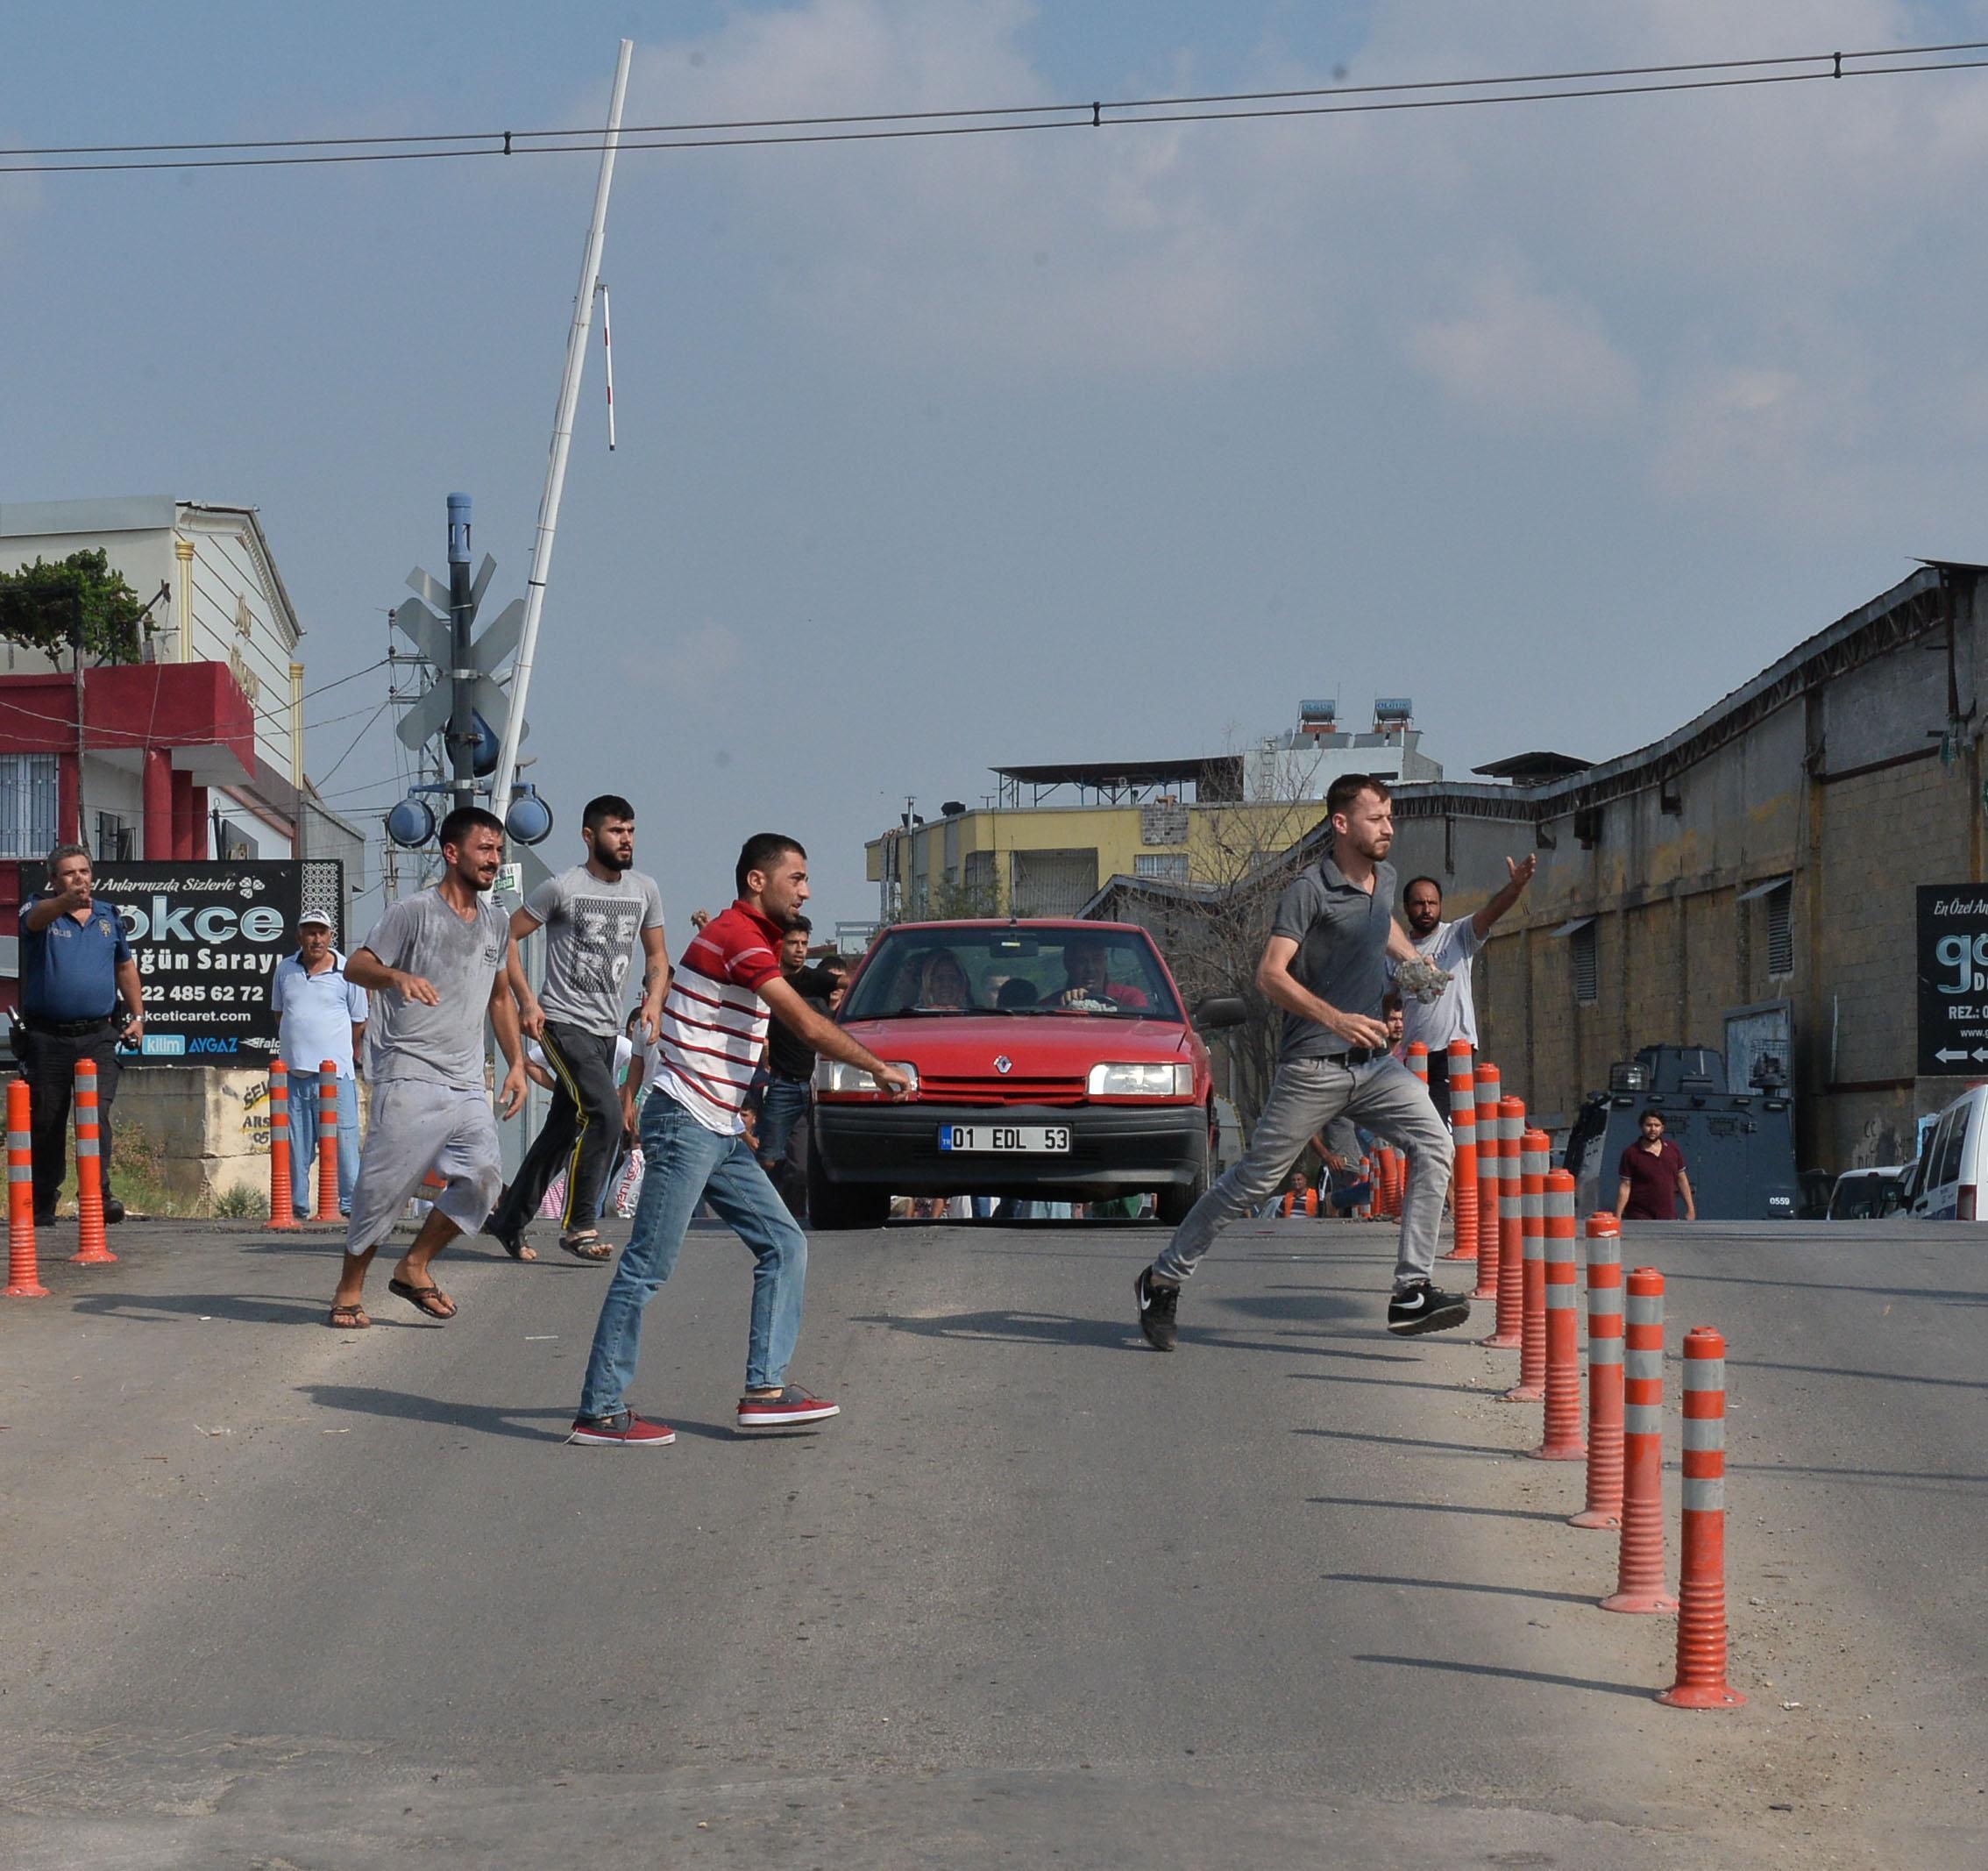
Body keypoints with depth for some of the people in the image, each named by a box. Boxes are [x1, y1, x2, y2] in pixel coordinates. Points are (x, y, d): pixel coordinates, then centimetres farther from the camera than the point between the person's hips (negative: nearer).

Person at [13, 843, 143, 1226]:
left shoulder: (108, 917, 12)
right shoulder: (43, 913, 0)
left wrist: (137, 1015, 20)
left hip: (98, 1037, 1)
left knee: (97, 1114, -15)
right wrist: (67, 902, -47)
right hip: (47, 1039, -1)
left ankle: (99, 1193, -18)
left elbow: (125, 967, 26)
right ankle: (41, 1206, 16)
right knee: (45, 1123, 5)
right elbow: (37, 919, -27)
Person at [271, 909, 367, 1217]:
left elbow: (359, 1022, 8)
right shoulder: (285, 970, 11)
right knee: (296, 1145, 6)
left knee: (343, 1141, -7)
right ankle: (297, 1205, 12)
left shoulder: (347, 972, 1)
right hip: (294, 1072, 4)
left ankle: (350, 1202, -4)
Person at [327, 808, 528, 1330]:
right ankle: (350, 1288, 9)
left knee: (483, 1176, -10)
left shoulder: (496, 924, 16)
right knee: (386, 1182, -8)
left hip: (467, 1084, 6)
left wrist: (516, 1063, 19)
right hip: (409, 1075, -6)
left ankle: (414, 1267, 7)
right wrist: (399, 977, -28)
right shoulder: (412, 913, -3)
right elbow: (356, 967, -8)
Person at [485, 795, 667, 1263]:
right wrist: (527, 1001, -12)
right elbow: (506, 938, -4)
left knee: (563, 1129, 11)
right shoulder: (562, 888, -8)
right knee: (604, 1114, -21)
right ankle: (578, 1225, -15)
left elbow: (656, 955, 19)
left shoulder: (645, 891, 9)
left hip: (608, 1030, 7)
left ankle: (510, 1220, 24)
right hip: (564, 1023, -7)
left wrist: (654, 1000, 0)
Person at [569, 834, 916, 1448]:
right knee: (647, 1268, -8)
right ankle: (600, 1412, -5)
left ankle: (765, 1389, 6)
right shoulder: (739, 937, -15)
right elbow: (809, 1027, -20)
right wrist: (882, 1069, -10)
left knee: (784, 1244, 7)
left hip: (721, 1131, 10)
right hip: (684, 1124, -10)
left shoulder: (749, 938, 17)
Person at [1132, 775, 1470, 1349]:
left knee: (1434, 1145, -13)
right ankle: (1164, 1278, 14)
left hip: (1375, 1061, 7)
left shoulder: (1384, 879, 11)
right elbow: (1270, 974, -23)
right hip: (1314, 1065, -6)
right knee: (1256, 1177, -2)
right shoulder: (1310, 892, -13)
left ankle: (1411, 1295, -14)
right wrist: (1336, 1020, -33)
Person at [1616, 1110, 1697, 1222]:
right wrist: (1618, 1216, -10)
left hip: (1668, 1216, 3)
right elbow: (1625, 1187, -5)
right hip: (1640, 1217, -3)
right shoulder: (1631, 1154, -5)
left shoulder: (1672, 1149, 6)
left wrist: (1690, 1209, 10)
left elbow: (1681, 1179, 13)